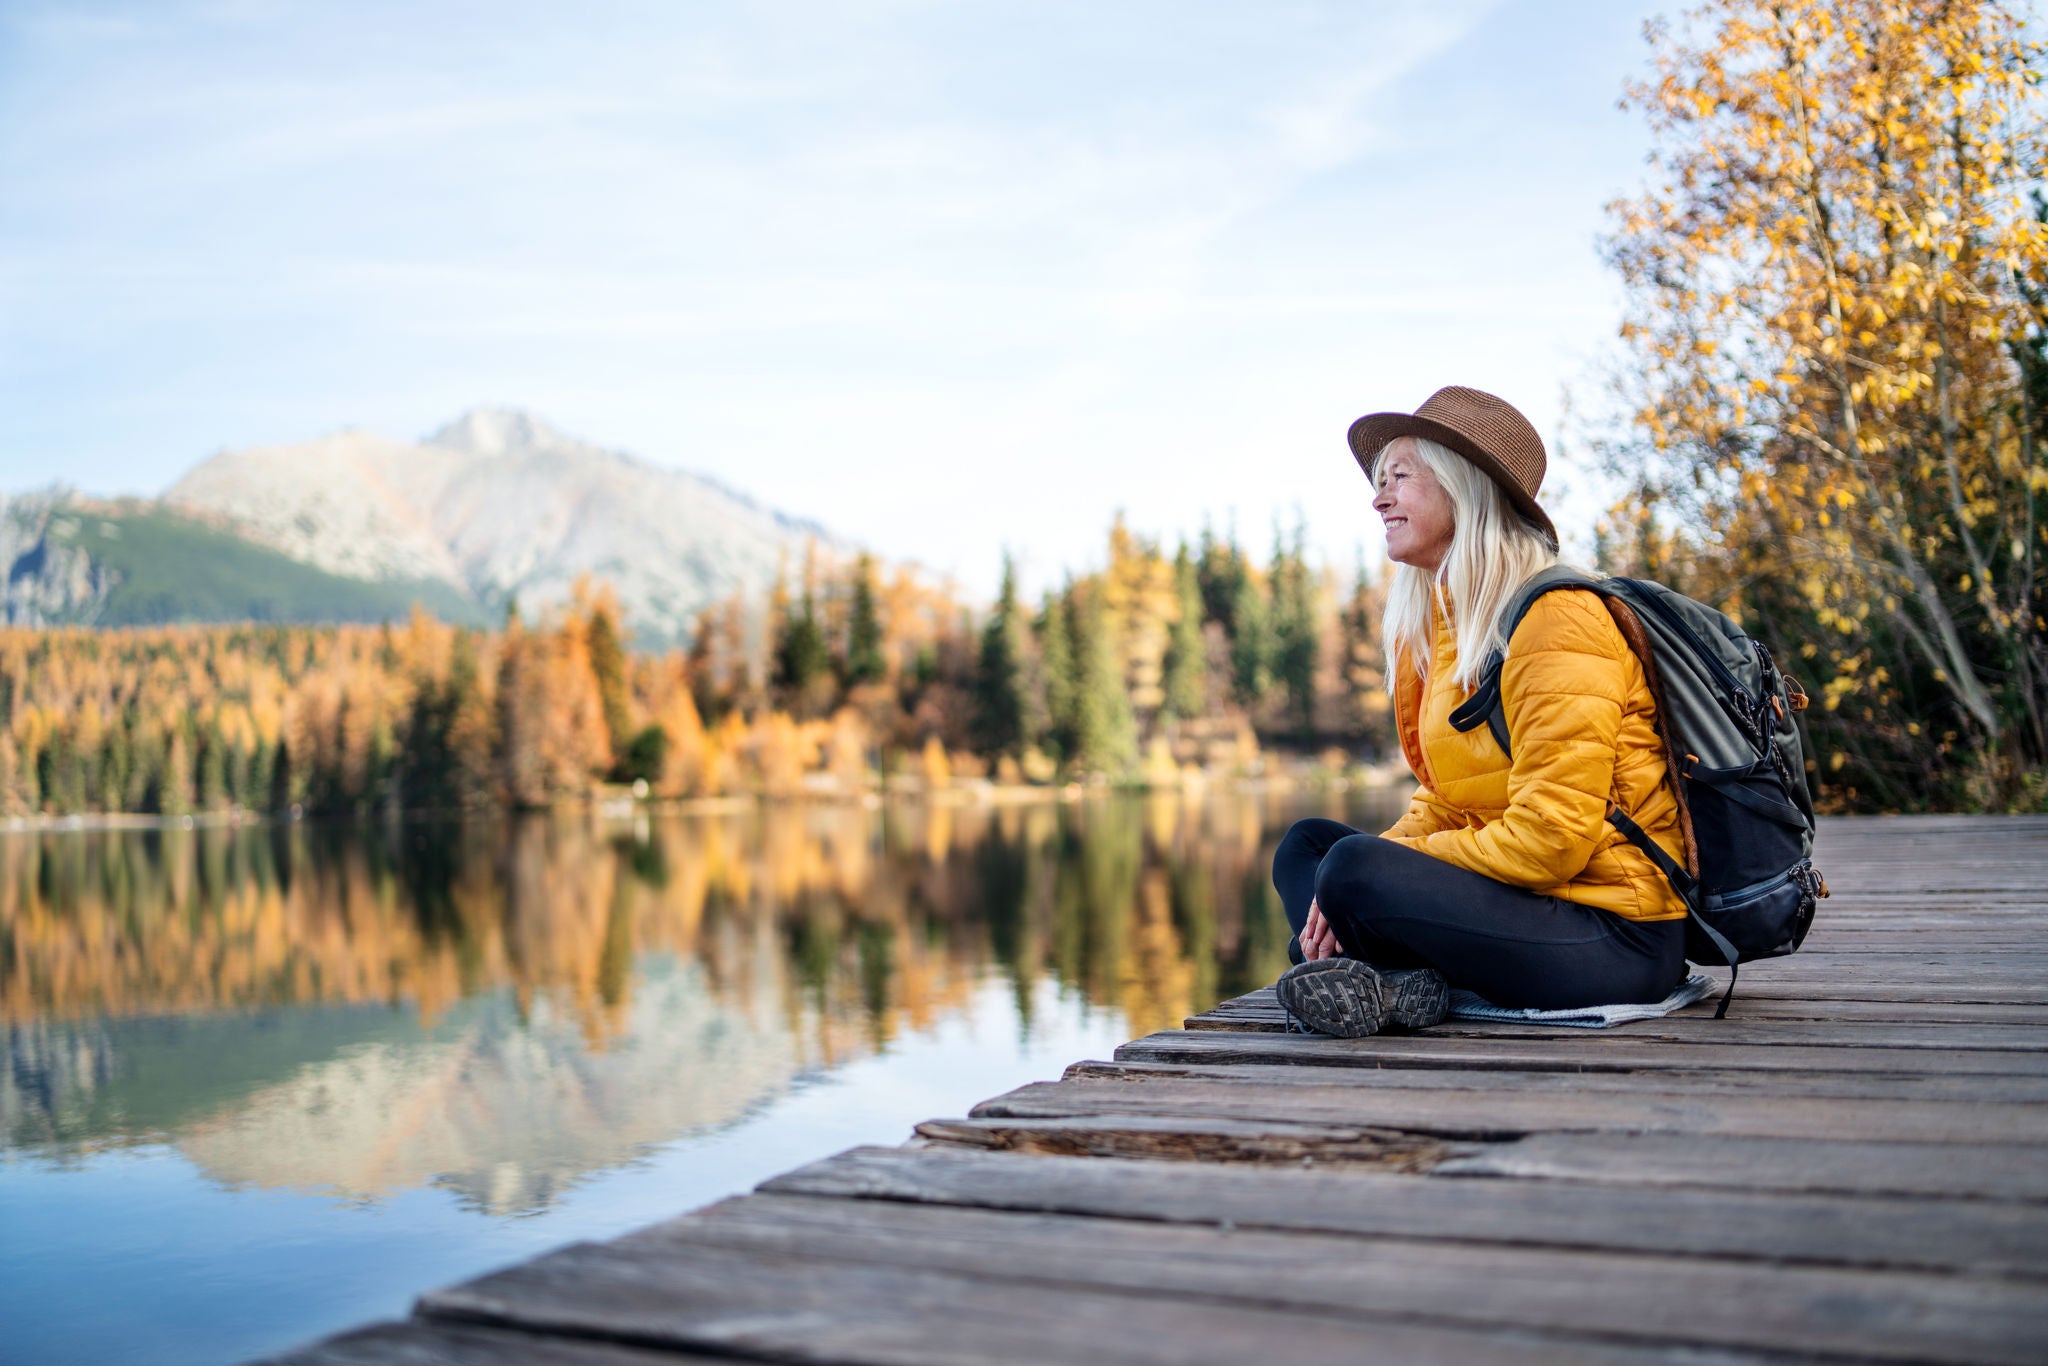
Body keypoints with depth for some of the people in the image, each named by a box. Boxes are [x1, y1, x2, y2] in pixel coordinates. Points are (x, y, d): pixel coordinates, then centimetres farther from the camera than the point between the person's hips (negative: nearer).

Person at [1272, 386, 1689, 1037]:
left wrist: (1364, 875, -16)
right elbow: (1441, 801, 14)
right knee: (1305, 843, 11)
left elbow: (1551, 837, -22)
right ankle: (1394, 978, -14)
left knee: (1352, 868, -31)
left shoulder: (1557, 622, -16)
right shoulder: (1444, 627, 12)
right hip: (1521, 900, 10)